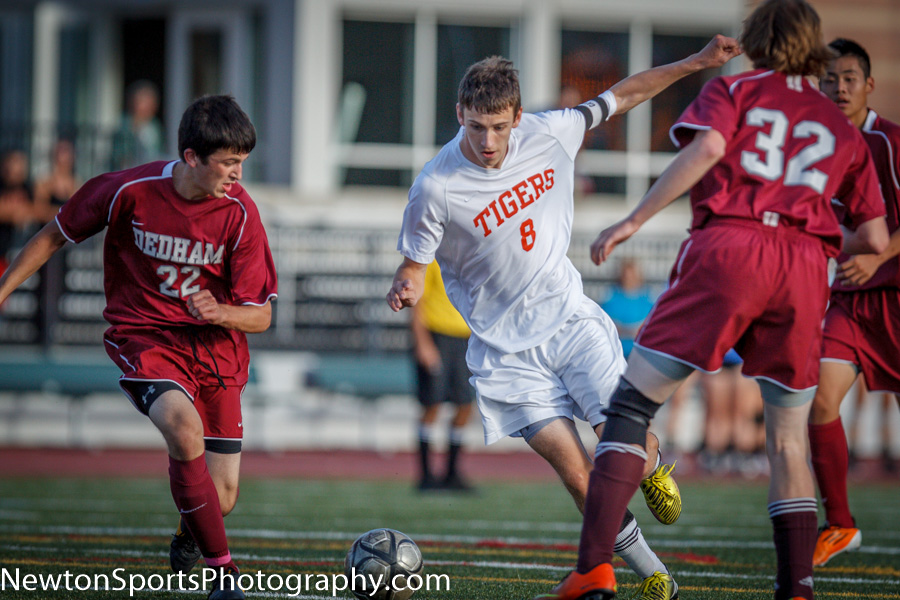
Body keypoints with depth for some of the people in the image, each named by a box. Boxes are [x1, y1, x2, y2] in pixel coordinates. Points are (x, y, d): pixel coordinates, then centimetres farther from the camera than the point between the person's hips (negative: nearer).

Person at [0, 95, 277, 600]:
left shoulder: (240, 212, -11)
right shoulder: (131, 191, -14)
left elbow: (259, 316, -6)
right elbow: (56, 236, 4)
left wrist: (219, 313, -28)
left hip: (215, 345, 2)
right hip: (143, 335, -2)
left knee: (221, 497, -1)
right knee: (184, 429, -33)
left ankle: (188, 535, 40)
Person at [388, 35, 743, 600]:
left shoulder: (547, 135, -7)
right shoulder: (435, 189, -17)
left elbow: (620, 97, 8)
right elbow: (415, 264, -5)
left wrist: (698, 62, 8)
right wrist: (406, 289, -29)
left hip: (570, 316, 2)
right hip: (506, 348, -2)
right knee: (575, 472, -12)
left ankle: (656, 467, 27)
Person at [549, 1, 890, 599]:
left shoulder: (733, 90, 16)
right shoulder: (844, 129, 25)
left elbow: (706, 148, -6)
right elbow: (875, 239, 20)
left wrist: (633, 221, -6)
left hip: (728, 245, -3)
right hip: (805, 265, 3)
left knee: (631, 404, -2)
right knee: (789, 438, 14)